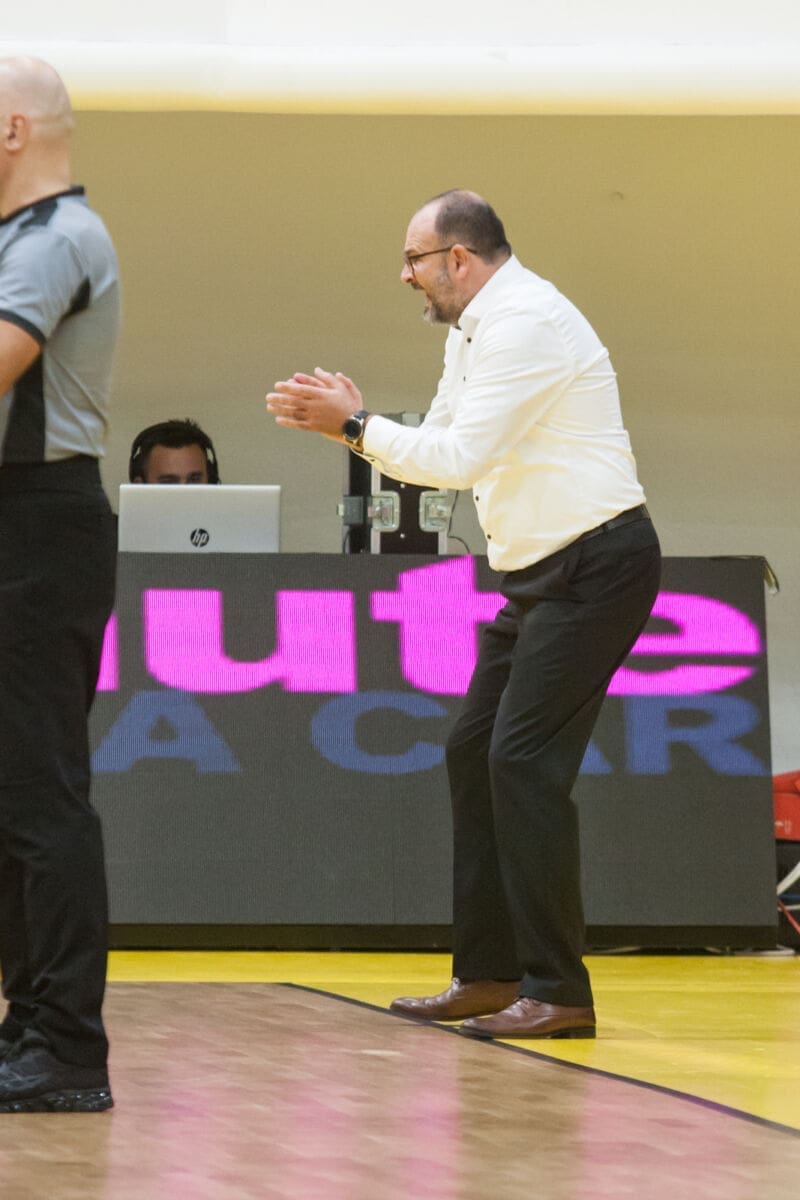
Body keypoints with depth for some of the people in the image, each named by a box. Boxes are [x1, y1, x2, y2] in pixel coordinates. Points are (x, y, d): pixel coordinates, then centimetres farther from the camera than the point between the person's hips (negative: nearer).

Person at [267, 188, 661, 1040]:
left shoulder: (524, 323, -18)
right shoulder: (472, 331, 15)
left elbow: (460, 459, -22)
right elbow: (439, 452, 17)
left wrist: (355, 425, -14)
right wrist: (348, 420, 4)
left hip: (595, 564, -11)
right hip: (541, 571, 11)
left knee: (525, 761, -14)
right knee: (473, 752, 10)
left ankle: (557, 993, -12)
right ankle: (487, 974, 16)